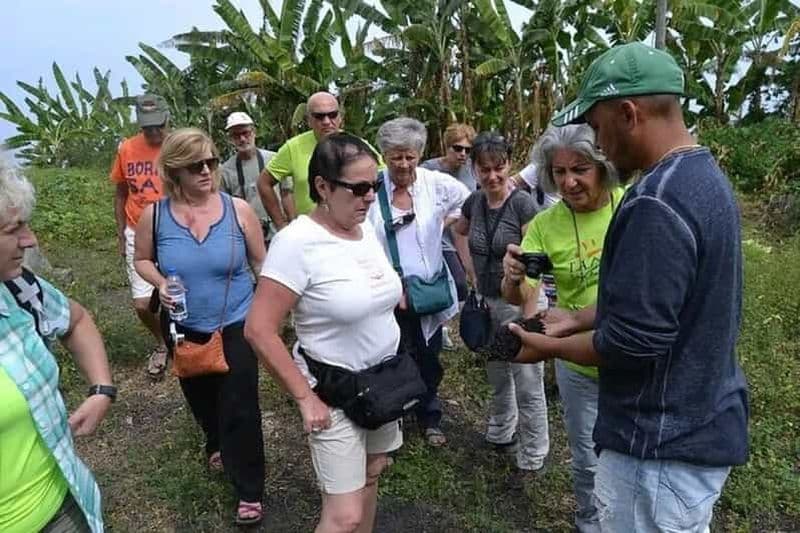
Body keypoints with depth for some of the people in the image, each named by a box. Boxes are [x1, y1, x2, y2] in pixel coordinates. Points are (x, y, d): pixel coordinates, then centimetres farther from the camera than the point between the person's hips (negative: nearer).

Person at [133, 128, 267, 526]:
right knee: (201, 398, 24)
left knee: (239, 407, 0)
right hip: (185, 328, 3)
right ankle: (216, 446, 56)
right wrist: (160, 283, -15)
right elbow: (142, 260, 5)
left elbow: (260, 263, -3)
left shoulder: (238, 210, -13)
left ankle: (249, 491, 18)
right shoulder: (154, 215, -11)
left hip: (236, 325, -2)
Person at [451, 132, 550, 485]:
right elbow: (458, 232, 22)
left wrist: (529, 318, -25)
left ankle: (532, 458, 21)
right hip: (487, 301, 6)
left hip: (520, 301, -6)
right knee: (498, 377, 23)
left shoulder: (523, 204, -17)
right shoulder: (475, 202, 1)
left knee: (528, 385, 5)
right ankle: (500, 436, 43)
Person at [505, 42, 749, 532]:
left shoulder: (656, 203, -28)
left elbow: (633, 342, -27)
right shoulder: (704, 175, 5)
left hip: (664, 445, -10)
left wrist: (549, 346, -12)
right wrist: (578, 320, 9)